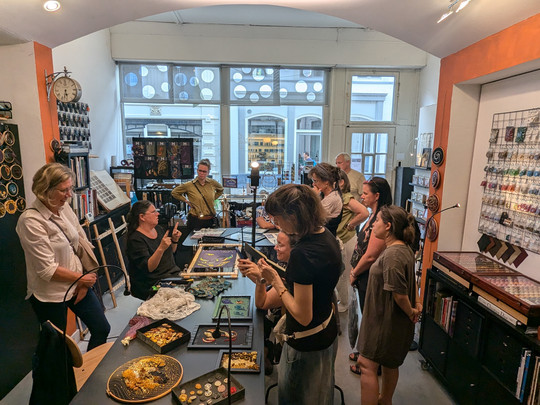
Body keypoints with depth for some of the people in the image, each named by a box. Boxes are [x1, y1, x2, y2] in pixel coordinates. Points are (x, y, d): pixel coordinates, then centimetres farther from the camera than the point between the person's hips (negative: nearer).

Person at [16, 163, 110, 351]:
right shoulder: (31, 221, -21)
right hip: (50, 295, -6)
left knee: (102, 329, 15)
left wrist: (85, 282, -5)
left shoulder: (64, 208, -2)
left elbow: (83, 243, 2)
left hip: (78, 283, 6)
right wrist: (82, 278, -11)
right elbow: (47, 270, -21)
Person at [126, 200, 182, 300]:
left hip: (173, 273, 8)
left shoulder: (158, 229, 8)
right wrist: (161, 249, -36)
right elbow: (147, 268, -23)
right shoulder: (135, 239, -14)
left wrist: (175, 240, 1)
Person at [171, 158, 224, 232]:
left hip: (211, 220, 3)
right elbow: (174, 193, 9)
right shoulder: (189, 185, -5)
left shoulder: (212, 183, 1)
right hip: (195, 221, -2)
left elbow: (220, 190, 23)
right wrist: (186, 201, 2)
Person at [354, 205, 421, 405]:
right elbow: (411, 280, 15)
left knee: (367, 364, 1)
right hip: (390, 320, 10)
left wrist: (411, 312, -10)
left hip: (386, 320, -10)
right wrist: (417, 304, 9)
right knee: (390, 363, 26)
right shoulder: (405, 249, 4)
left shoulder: (392, 255, -29)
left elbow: (399, 293, -27)